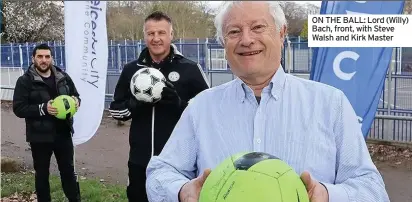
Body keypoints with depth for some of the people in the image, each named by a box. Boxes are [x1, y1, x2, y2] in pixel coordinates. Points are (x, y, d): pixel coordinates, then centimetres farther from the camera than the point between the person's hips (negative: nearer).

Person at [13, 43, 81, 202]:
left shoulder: (63, 77, 4)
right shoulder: (25, 81, -7)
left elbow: (75, 95, 14)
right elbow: (18, 109, -12)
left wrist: (76, 101, -11)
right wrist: (43, 109, -26)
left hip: (63, 133, 3)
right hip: (40, 135, -3)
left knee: (68, 170, 14)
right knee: (42, 173, 11)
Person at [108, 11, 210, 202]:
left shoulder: (190, 69, -6)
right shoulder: (131, 69, 5)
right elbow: (115, 109, 9)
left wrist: (180, 104, -22)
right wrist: (134, 105, -12)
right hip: (140, 160, 3)